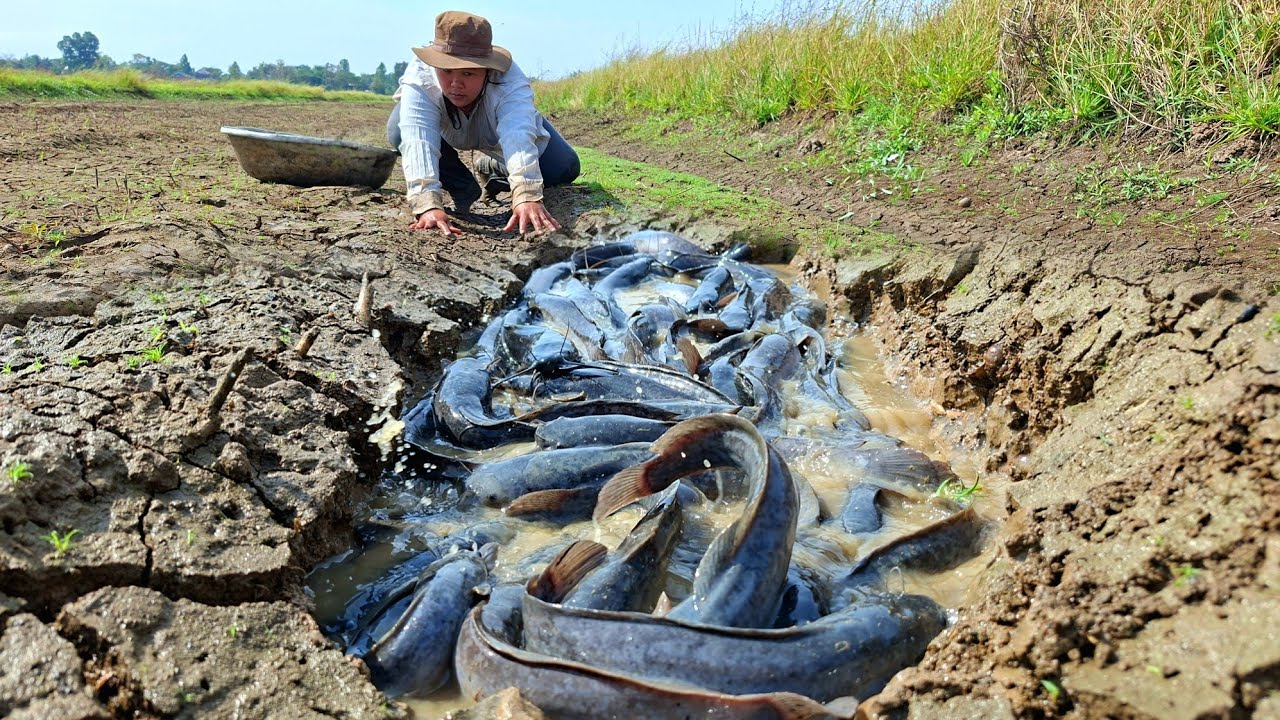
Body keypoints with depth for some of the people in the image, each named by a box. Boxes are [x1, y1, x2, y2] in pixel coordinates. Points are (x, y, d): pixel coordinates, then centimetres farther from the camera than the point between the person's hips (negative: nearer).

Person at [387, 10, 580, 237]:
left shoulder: (509, 81, -42)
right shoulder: (420, 78, -40)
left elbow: (517, 136, -59)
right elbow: (417, 141, -54)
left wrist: (527, 196, -77)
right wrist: (428, 205, -70)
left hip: (500, 125, 0)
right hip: (444, 129, 0)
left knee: (564, 168, -14)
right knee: (400, 131, -32)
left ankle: (495, 169, 14)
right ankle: (462, 188, -6)